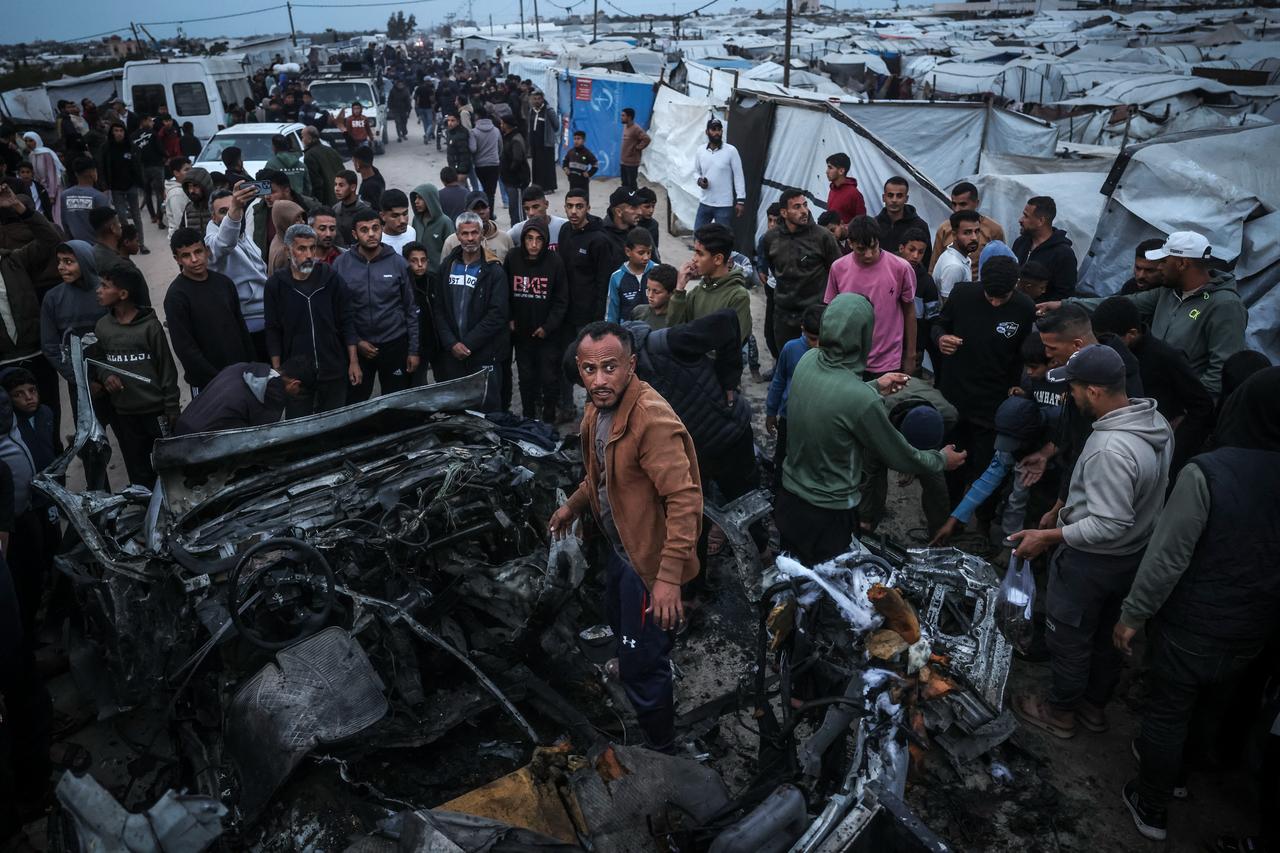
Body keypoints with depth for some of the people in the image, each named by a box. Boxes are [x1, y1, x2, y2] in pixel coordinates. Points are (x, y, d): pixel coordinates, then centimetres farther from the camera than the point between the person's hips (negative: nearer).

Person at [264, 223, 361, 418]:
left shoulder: (331, 278, -1)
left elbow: (346, 323, 3)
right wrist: (277, 372, -2)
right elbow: (273, 331, 1)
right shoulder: (276, 284, -2)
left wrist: (354, 361, 0)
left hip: (334, 371, 1)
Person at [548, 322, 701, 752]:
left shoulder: (653, 419, -31)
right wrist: (574, 505, 16)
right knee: (619, 617, 34)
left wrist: (669, 576, -36)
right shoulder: (600, 408, -1)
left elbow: (685, 499, -34)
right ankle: (631, 665, 65)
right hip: (621, 546, 9)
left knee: (642, 667, 4)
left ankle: (659, 747, 28)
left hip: (650, 559, -9)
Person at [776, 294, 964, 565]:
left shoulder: (807, 360, -11)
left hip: (788, 498, 6)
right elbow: (900, 456, -12)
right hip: (827, 514, -6)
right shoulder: (862, 400, -29)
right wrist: (942, 459, 6)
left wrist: (875, 385, 22)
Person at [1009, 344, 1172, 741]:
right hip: (1133, 555, 9)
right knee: (1107, 634, 26)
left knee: (1068, 639, 14)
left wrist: (1047, 537, -24)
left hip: (1090, 561, -9)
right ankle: (1095, 706, 45)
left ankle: (1060, 712, 35)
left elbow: (1110, 525, -32)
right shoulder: (1156, 422, -7)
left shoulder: (1111, 449, -36)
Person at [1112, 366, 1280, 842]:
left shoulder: (1208, 472, -26)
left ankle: (1152, 809, 27)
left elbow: (1167, 557, -22)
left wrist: (1132, 615, -11)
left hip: (1192, 624, -5)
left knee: (1167, 712, 12)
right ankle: (1174, 768, 49)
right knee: (1211, 708, 26)